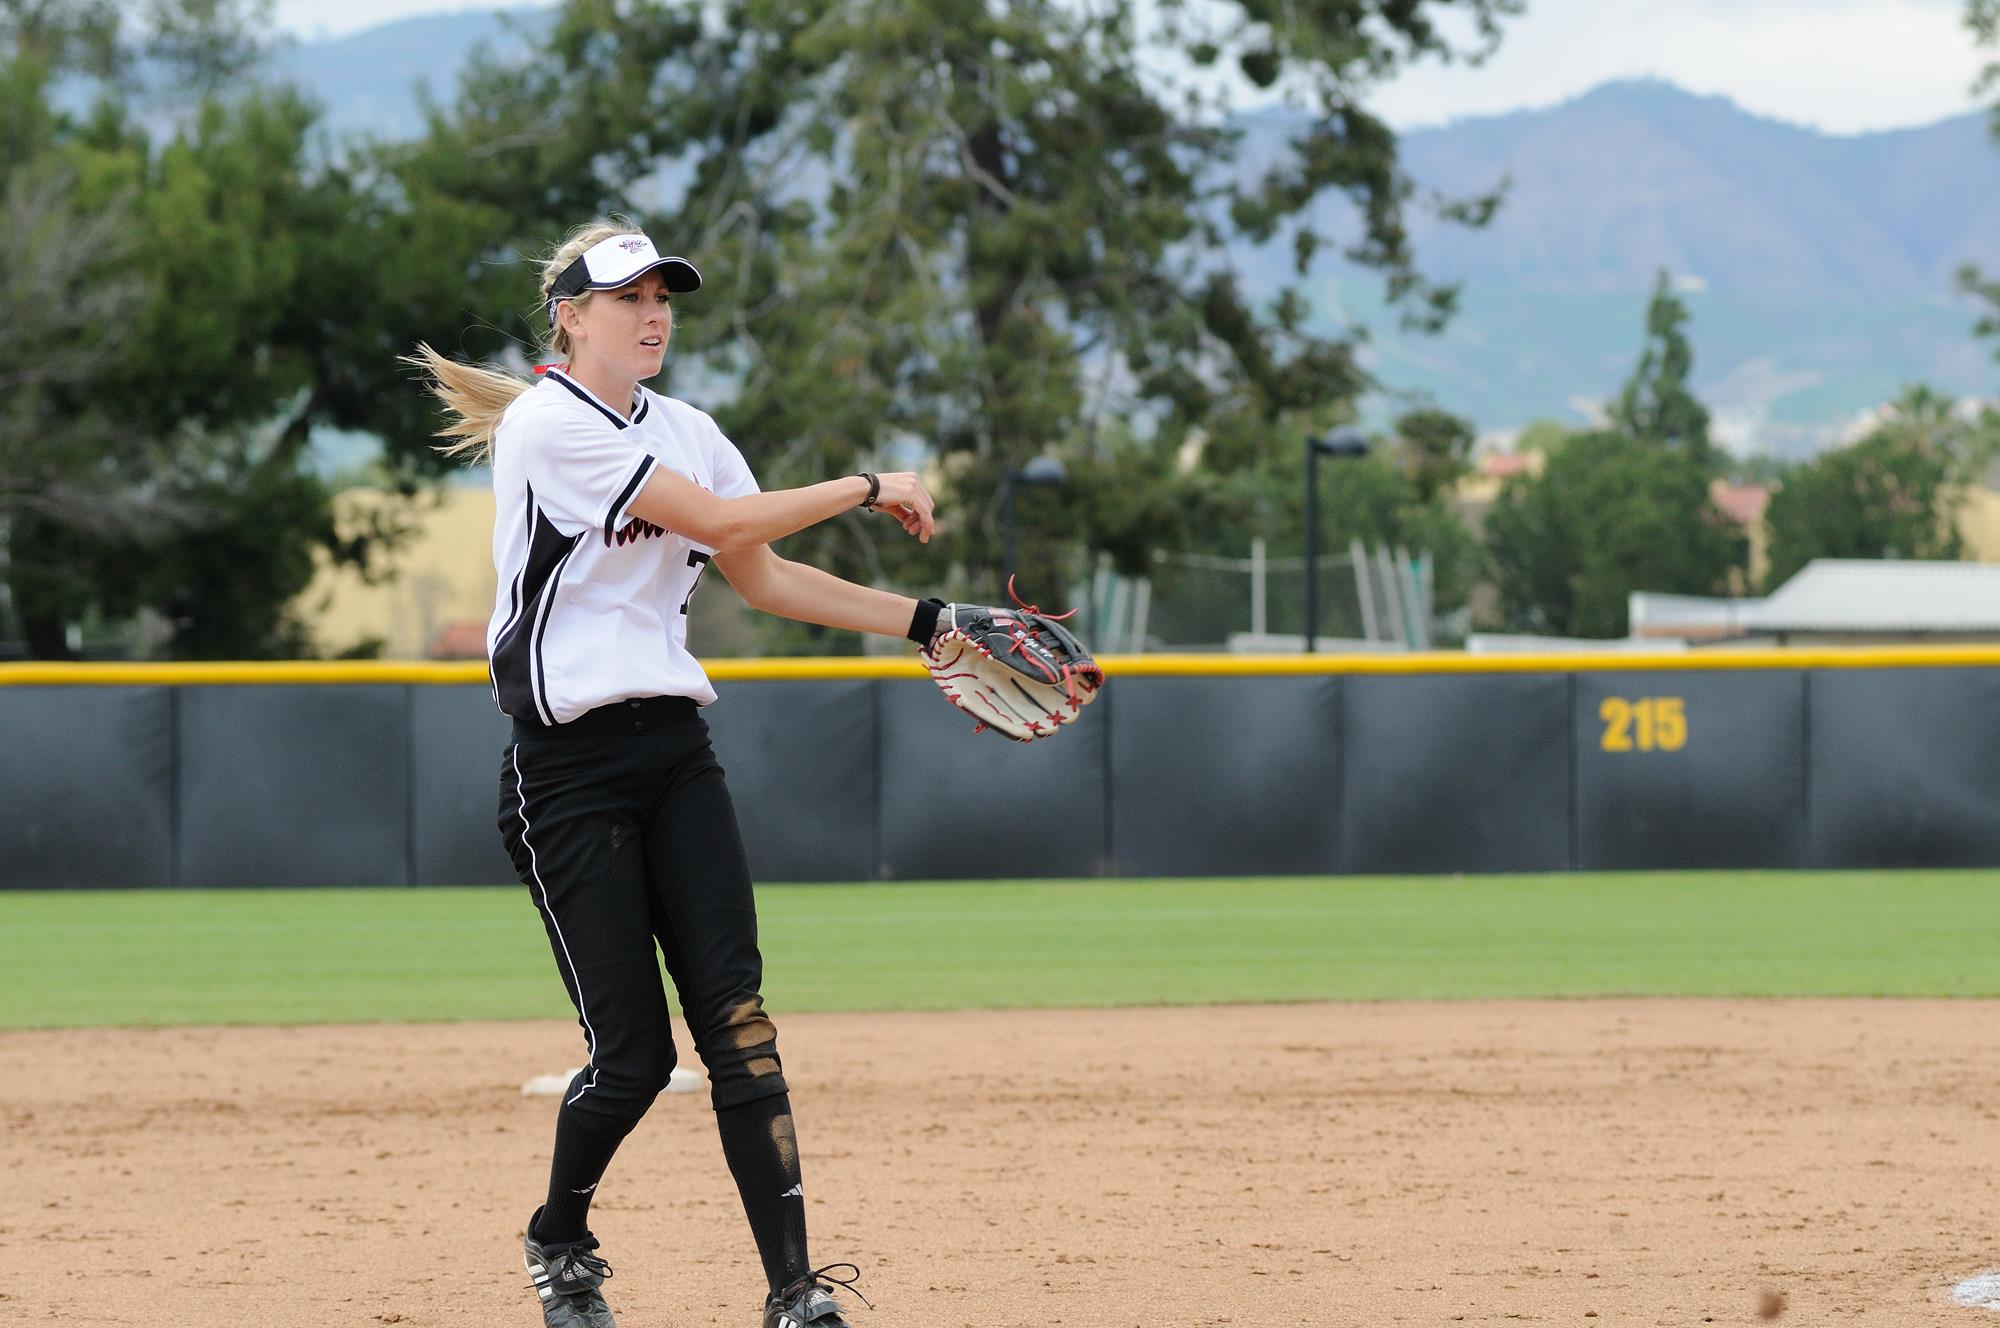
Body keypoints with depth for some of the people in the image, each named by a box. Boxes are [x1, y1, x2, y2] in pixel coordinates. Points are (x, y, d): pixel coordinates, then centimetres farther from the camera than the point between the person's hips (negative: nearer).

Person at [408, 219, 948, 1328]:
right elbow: (722, 523, -16)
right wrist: (867, 489, -8)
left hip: (674, 751, 6)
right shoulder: (548, 425, -11)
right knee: (632, 1051, -6)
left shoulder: (684, 432, 14)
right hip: (568, 768, -6)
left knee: (735, 1019, -7)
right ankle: (560, 1237, 24)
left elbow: (766, 578, 14)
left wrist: (922, 620, 6)